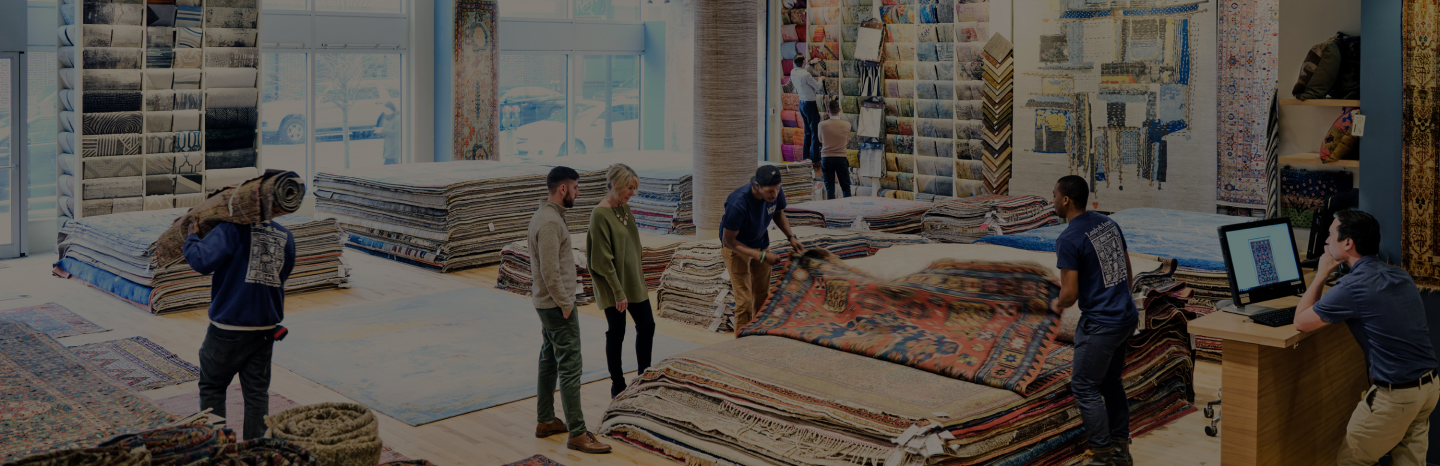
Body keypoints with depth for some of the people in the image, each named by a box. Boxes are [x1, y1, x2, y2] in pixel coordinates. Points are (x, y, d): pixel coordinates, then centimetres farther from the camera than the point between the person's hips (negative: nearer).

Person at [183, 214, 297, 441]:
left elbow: (203, 261, -24)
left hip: (230, 326, -5)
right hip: (266, 328, 5)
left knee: (212, 387, 14)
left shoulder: (233, 229, -15)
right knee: (257, 391, 12)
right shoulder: (285, 236, 5)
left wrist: (192, 237, -4)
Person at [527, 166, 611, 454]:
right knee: (570, 366, -8)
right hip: (557, 305, -11)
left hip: (547, 303, 11)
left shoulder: (545, 215, 11)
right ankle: (577, 434, -4)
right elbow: (550, 272, -25)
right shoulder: (550, 222, -22)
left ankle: (545, 421, 28)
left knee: (549, 360, 17)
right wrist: (565, 304, -17)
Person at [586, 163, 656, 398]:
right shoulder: (600, 214, -19)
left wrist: (640, 280, 15)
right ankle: (617, 386, 18)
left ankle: (644, 377, 28)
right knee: (616, 333, 4)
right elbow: (603, 259, -20)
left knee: (647, 326, 12)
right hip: (613, 286, -8)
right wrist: (618, 292, -18)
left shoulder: (625, 208, 6)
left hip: (634, 282, 8)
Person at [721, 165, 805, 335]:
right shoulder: (738, 204, -39)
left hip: (761, 244, 6)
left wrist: (791, 237, -9)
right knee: (744, 301, -9)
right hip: (736, 248, -6)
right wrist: (761, 256, -30)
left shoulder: (776, 193, -21)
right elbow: (728, 241, -28)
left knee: (762, 297, 13)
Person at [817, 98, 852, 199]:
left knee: (829, 188, 4)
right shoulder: (847, 125, -6)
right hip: (841, 159, 0)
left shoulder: (822, 125, -7)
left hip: (826, 158, 0)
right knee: (845, 187, 10)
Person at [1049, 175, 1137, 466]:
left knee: (1084, 387, 4)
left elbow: (1070, 293, -19)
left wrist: (1058, 304, 3)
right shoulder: (1108, 223, 6)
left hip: (1100, 324, -9)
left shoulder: (1068, 240, -19)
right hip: (1127, 317, 9)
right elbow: (1128, 270, 15)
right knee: (1110, 381, 20)